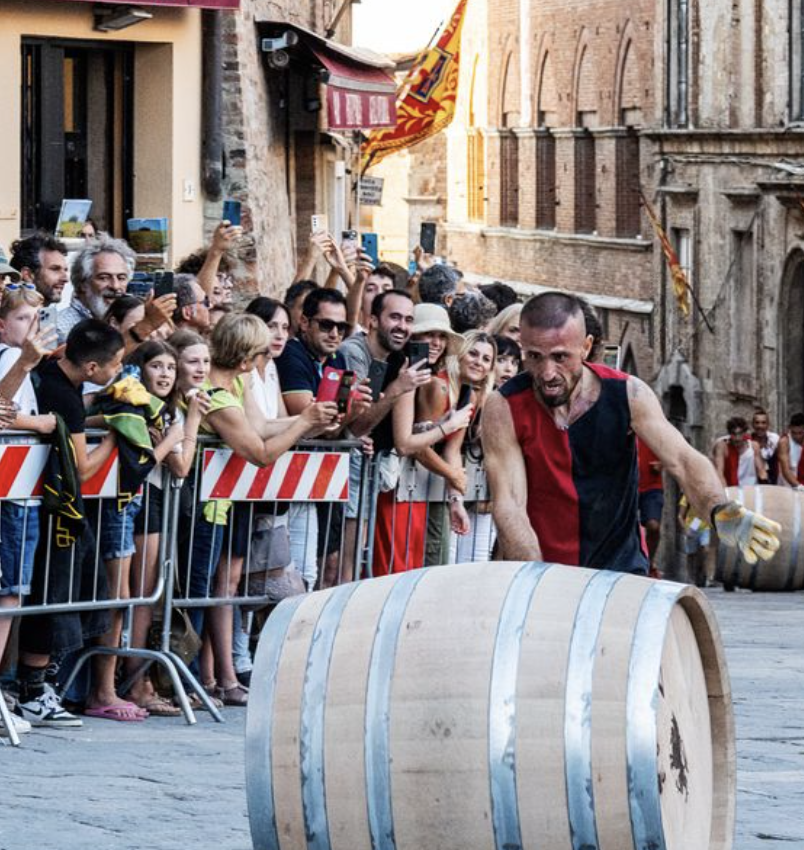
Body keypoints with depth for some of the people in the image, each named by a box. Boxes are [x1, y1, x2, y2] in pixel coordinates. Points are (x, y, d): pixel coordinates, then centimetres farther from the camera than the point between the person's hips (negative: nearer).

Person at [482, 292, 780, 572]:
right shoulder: (505, 409, -13)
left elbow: (681, 459, -19)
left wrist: (721, 512, -41)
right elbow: (509, 506, -16)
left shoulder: (627, 395, -9)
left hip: (619, 567, 1)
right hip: (536, 571, -1)